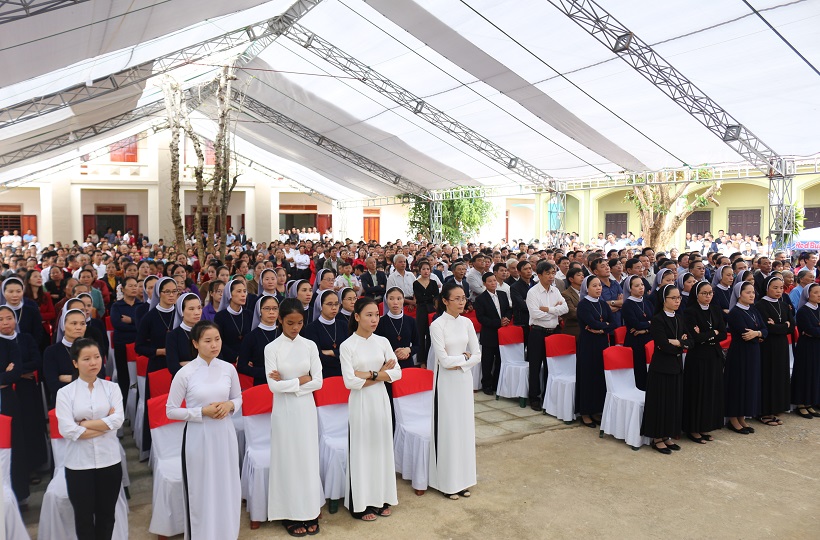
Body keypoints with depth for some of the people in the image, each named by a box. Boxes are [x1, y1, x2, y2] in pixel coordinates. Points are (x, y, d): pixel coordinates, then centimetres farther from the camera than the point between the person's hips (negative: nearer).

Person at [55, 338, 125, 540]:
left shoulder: (111, 388, 0)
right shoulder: (65, 392, -5)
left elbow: (118, 420, -13)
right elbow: (67, 430, -15)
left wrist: (84, 424, -15)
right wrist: (105, 424, -13)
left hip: (109, 461, 1)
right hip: (79, 464, -1)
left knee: (106, 515, 15)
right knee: (84, 517, 13)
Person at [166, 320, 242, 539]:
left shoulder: (228, 369, -1)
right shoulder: (185, 373, -10)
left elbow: (238, 398, 12)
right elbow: (171, 410, -6)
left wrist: (229, 405, -10)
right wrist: (202, 412, -16)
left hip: (224, 434, 3)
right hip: (198, 437, -3)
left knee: (227, 489, 12)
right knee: (201, 491, 8)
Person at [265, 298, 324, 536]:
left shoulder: (310, 345, -1)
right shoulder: (271, 348, -6)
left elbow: (318, 382, -5)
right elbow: (273, 385, -13)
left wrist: (288, 382, -11)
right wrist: (303, 379, -11)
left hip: (306, 408, 2)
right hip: (284, 410, -2)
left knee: (308, 458, 8)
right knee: (288, 459, 6)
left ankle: (310, 512, 20)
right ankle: (292, 514, 18)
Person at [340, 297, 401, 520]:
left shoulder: (382, 342, 2)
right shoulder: (347, 345, -9)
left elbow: (397, 372, -3)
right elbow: (350, 382, -15)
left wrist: (368, 375, -13)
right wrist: (379, 373, -13)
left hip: (381, 400, 4)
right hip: (360, 403, -4)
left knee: (382, 447, 11)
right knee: (362, 449, 4)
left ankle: (381, 498, 26)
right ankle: (361, 503, 18)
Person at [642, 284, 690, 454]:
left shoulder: (680, 318, 10)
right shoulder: (658, 319, -13)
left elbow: (688, 341, 3)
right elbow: (663, 346, -20)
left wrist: (676, 342, -14)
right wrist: (681, 344, -6)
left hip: (676, 366, 7)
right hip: (661, 367, -7)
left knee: (674, 401, 11)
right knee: (660, 402, 0)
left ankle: (666, 436, 23)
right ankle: (657, 438, 12)